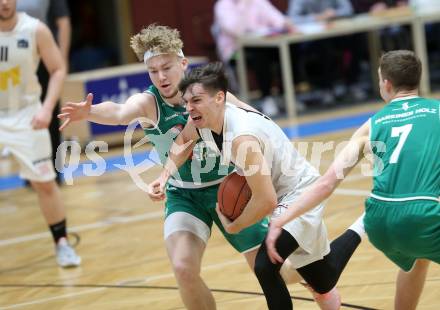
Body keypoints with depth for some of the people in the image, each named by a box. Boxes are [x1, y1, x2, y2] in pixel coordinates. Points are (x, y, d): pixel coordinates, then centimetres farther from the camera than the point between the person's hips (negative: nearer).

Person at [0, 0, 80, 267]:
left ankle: (62, 243, 20)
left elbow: (58, 69, -6)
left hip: (24, 115, 0)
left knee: (45, 182, 5)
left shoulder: (35, 30, -14)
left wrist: (47, 107, -17)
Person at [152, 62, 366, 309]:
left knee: (265, 267, -30)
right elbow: (184, 141, 14)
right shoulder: (203, 120, -11)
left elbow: (266, 201, -33)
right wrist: (167, 174, -1)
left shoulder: (241, 137, -35)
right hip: (282, 197, 9)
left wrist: (233, 226, -18)